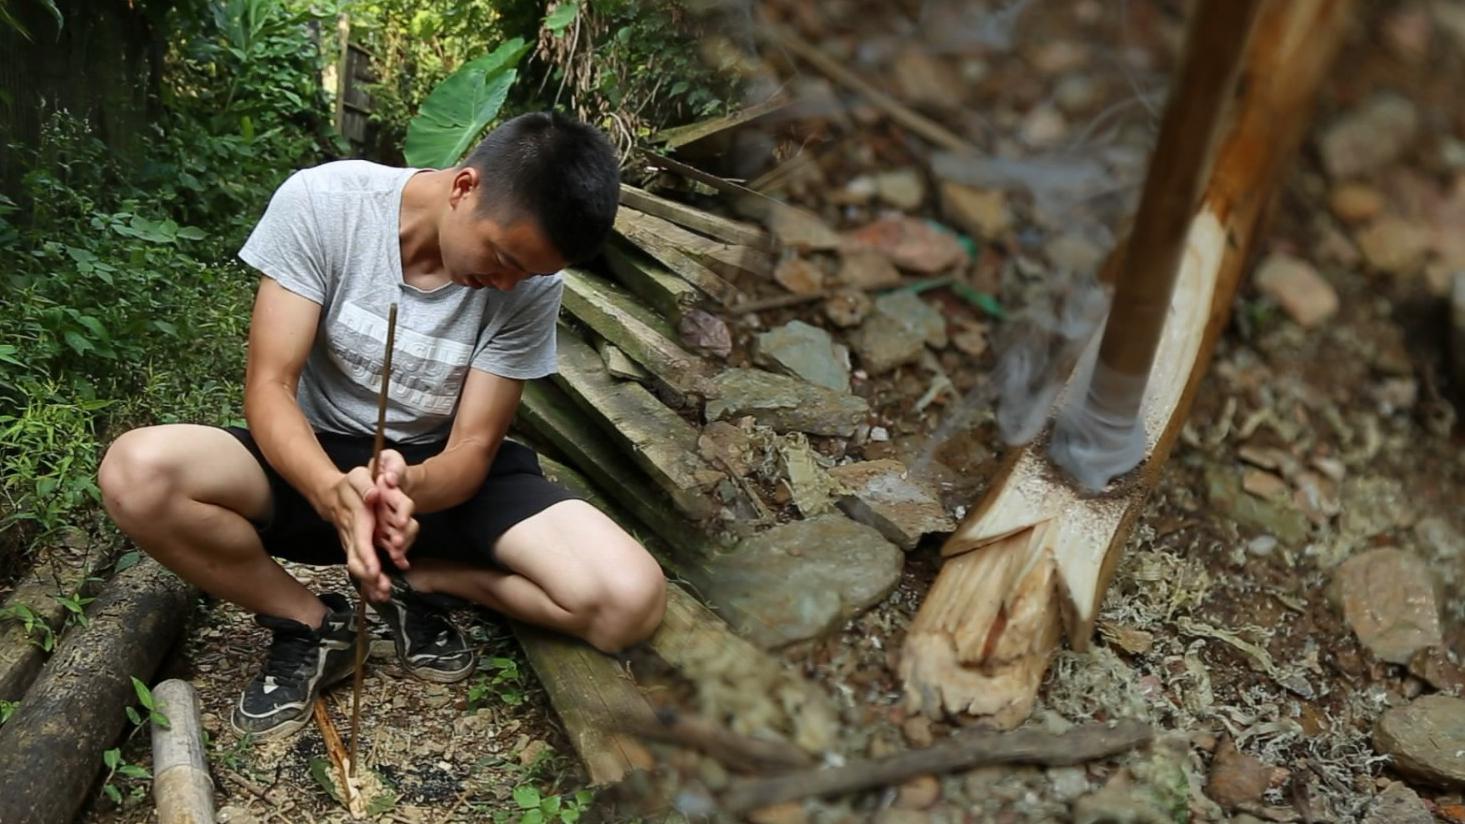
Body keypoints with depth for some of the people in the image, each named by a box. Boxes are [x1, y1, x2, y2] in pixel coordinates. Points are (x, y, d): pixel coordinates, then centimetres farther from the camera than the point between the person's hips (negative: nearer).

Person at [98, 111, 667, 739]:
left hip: (442, 474, 0)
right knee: (136, 472, -32)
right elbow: (268, 388, -20)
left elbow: (473, 447, -14)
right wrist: (336, 493, -40)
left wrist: (409, 487, -38)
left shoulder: (531, 282, -15)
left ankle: (419, 579, 0)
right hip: (319, 460, 0)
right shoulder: (321, 201, -19)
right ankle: (311, 624, -7)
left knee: (630, 601, -25)